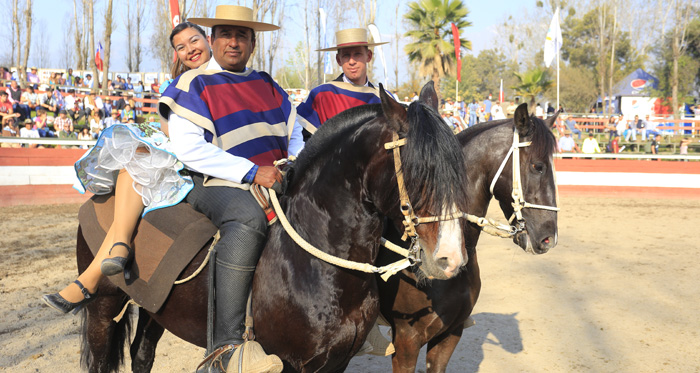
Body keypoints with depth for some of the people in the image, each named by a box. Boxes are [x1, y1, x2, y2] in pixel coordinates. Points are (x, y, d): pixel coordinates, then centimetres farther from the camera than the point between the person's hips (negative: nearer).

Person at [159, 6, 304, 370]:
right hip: (215, 186, -7)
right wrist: (252, 171, -19)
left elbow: (296, 135, 22)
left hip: (275, 182, 7)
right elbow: (188, 149, -13)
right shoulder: (193, 85, 0)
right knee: (250, 218, -37)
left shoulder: (267, 85, 18)